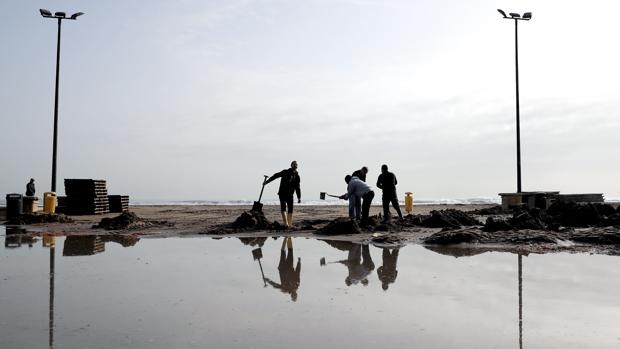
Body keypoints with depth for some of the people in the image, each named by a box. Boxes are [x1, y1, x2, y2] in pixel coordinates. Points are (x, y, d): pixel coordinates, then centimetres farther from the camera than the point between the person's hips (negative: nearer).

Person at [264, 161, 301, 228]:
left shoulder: (297, 176, 7)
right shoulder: (285, 172, 0)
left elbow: (297, 188, 9)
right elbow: (276, 175, 6)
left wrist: (299, 197, 2)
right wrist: (267, 181, 7)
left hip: (290, 195, 3)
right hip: (282, 193, -3)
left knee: (290, 210, 0)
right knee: (283, 208, -15)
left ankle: (290, 224, 5)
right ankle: (286, 223, -21)